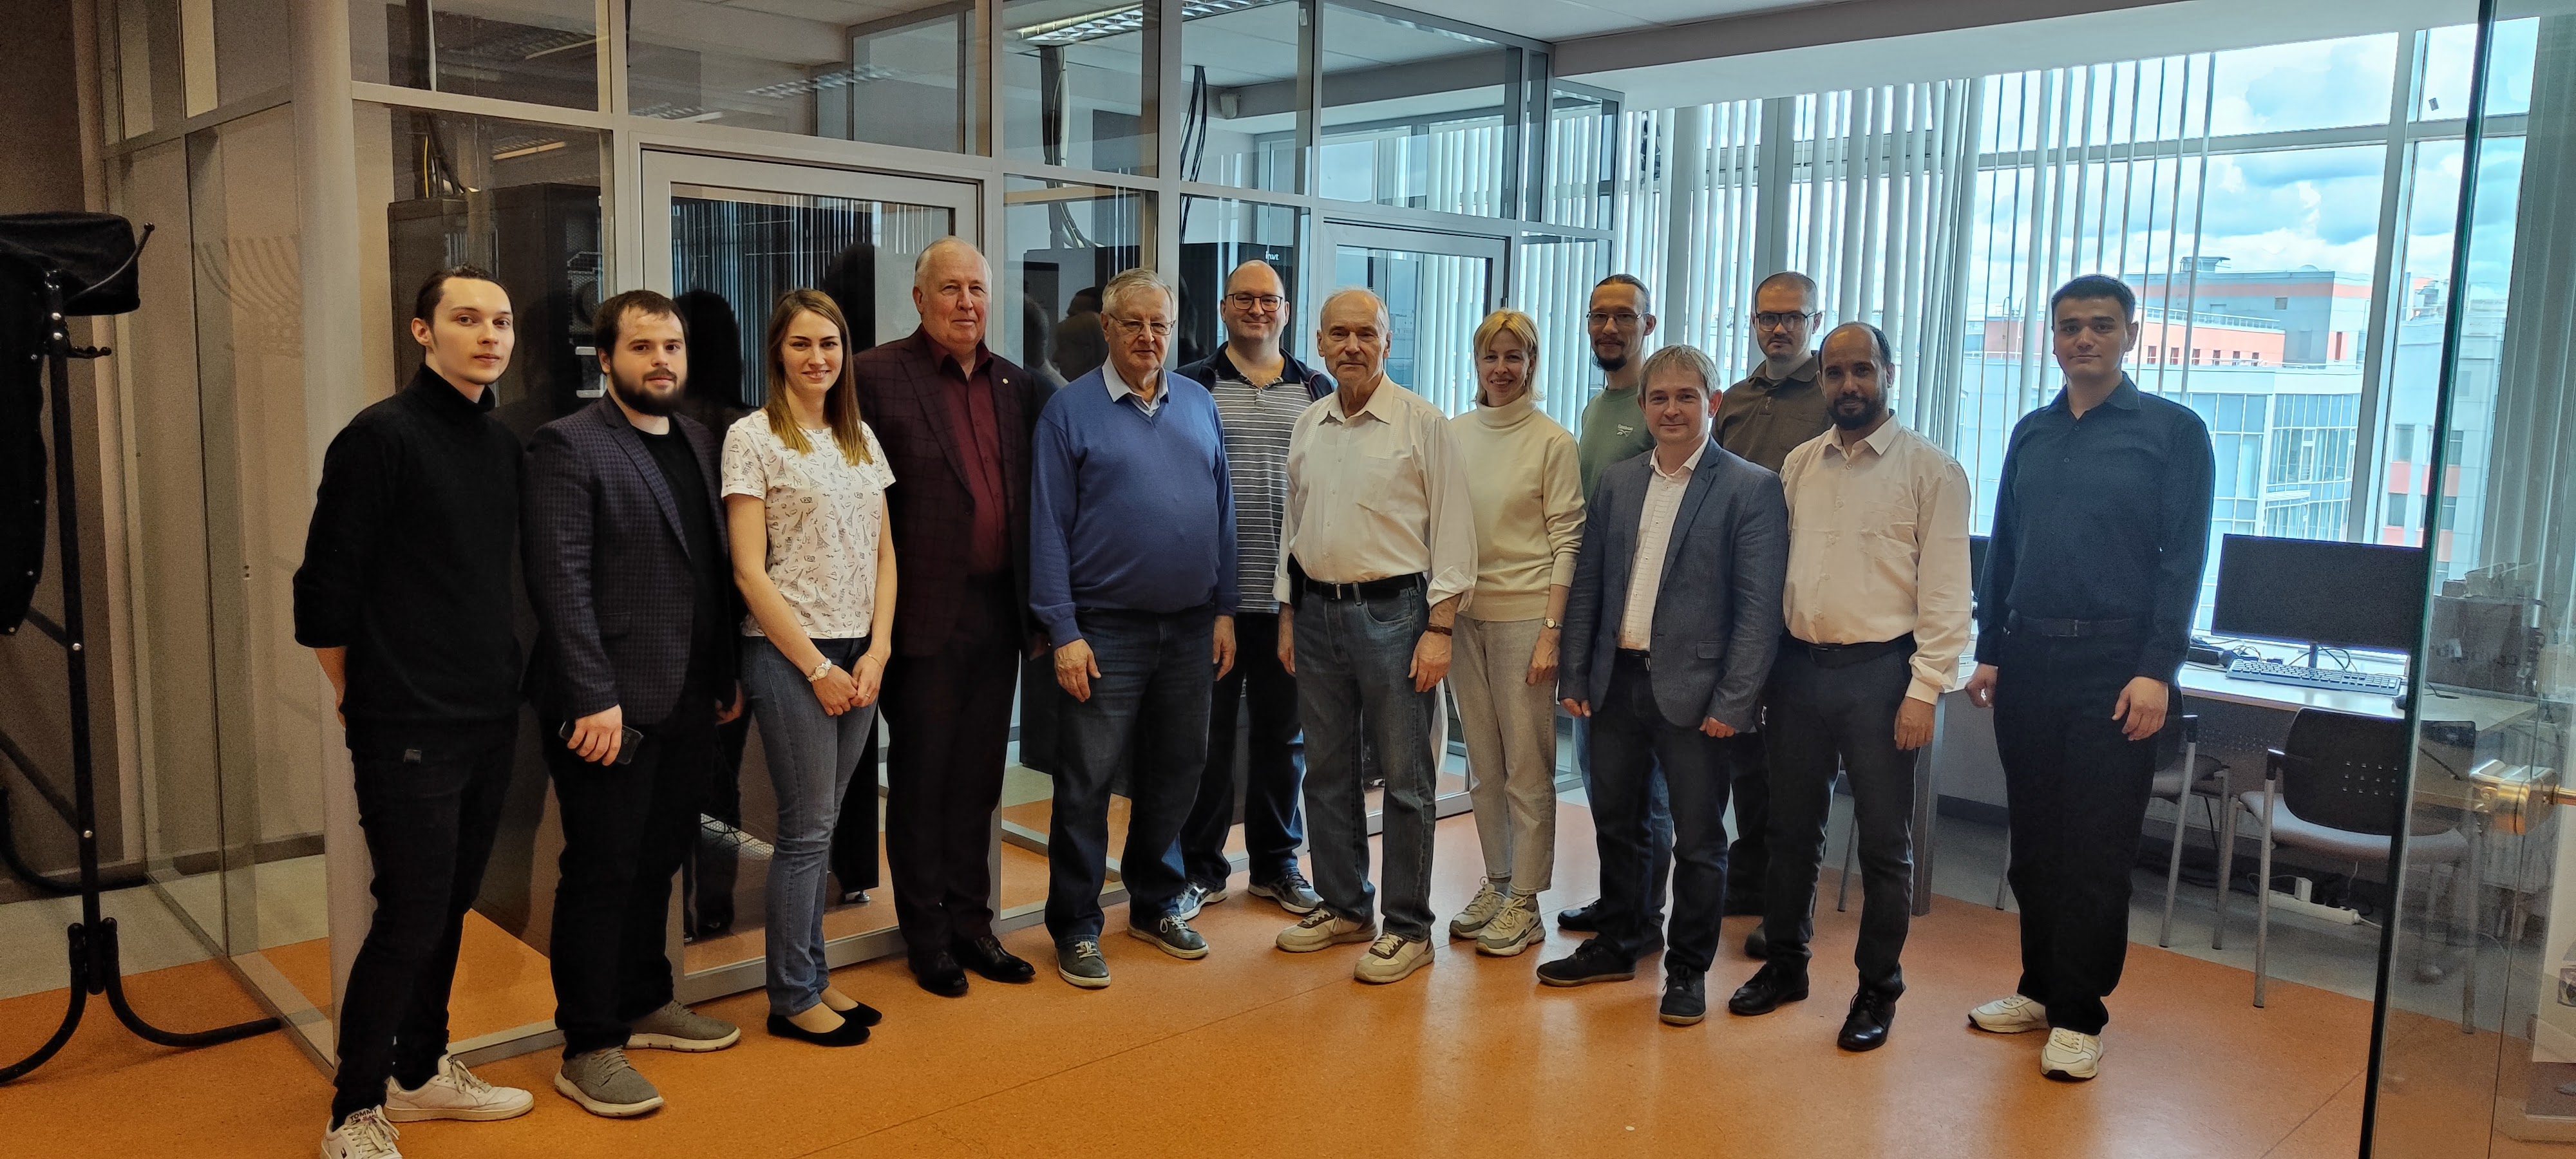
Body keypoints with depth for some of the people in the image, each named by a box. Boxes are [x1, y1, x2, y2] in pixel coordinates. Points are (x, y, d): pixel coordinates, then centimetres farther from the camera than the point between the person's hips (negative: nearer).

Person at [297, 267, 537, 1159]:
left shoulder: (503, 445, 10)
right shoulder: (380, 436, -11)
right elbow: (325, 588, -10)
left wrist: (501, 681, 13)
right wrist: (360, 696, -1)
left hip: (491, 719, 7)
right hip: (409, 727, -6)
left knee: (450, 905, 16)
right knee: (411, 918, -2)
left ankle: (420, 1071, 32)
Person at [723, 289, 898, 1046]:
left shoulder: (860, 438, 12)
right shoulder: (753, 438, -6)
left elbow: (884, 553, 12)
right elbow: (750, 572, -10)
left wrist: (876, 651, -1)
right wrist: (817, 667, -11)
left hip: (859, 654, 5)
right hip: (789, 654, -5)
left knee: (823, 822, 12)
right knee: (808, 826, 0)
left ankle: (813, 976, 23)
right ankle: (793, 997, 13)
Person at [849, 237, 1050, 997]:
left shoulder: (1017, 385, 10)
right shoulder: (876, 376, -7)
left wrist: (1035, 607, 9)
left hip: (998, 612, 5)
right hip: (926, 615, -5)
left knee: (978, 782, 14)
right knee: (921, 782, 8)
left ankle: (971, 922, 27)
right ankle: (926, 936, 22)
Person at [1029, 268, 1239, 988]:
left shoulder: (1198, 404, 8)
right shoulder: (1070, 409, -5)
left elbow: (1222, 512, 11)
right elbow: (1048, 527, -7)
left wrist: (1224, 610, 7)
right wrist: (1064, 632, -12)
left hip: (1191, 628, 5)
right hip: (1107, 630, -4)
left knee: (1175, 775, 14)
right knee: (1088, 783, 1)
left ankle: (1157, 904, 30)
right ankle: (1075, 927, 13)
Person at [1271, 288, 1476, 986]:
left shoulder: (1423, 424, -7)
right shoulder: (1308, 426, 10)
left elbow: (1452, 531, -8)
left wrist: (1439, 628, -13)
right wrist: (1288, 615, 14)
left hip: (1393, 611, -6)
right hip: (1317, 610, 6)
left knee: (1405, 778, 1)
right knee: (1328, 771, 13)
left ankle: (1407, 927, 12)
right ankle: (1343, 906, 28)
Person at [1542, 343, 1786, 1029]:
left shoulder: (1751, 489, -6)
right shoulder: (1616, 483, 10)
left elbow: (1759, 606, -10)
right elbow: (1588, 585, 11)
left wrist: (1733, 702, -15)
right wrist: (1575, 676, 6)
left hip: (1692, 690, -5)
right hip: (1617, 682, 5)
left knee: (1698, 840, 6)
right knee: (1615, 824, 16)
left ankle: (1688, 970, 21)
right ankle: (1617, 946, 33)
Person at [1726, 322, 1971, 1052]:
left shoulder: (1931, 470, -5)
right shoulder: (1798, 465, 9)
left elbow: (1946, 591, -8)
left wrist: (1924, 689, -14)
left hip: (1880, 670, -4)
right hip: (1799, 665, 4)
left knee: (1885, 842, 5)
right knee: (1792, 827, 14)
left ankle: (1878, 990, 20)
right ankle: (1784, 965, 29)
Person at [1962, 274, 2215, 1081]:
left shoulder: (2173, 431, -1)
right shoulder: (2032, 433, 12)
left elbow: (2183, 559, -6)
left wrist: (2157, 671, -13)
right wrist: (1989, 652, 9)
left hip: (2114, 666, -4)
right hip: (2029, 659, 5)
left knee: (2096, 849, 1)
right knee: (2032, 840, 10)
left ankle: (2078, 1015, 11)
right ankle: (2040, 988, 24)